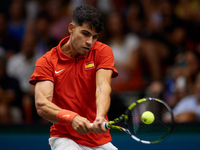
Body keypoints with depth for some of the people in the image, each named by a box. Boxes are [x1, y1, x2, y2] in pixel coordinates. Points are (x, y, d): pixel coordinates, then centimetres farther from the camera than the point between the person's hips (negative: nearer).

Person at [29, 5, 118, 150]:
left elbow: (103, 89, -17)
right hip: (64, 137, -3)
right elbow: (42, 105, -17)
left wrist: (100, 118, -37)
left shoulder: (103, 52, -1)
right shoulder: (46, 62, -5)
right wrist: (72, 118, -35)